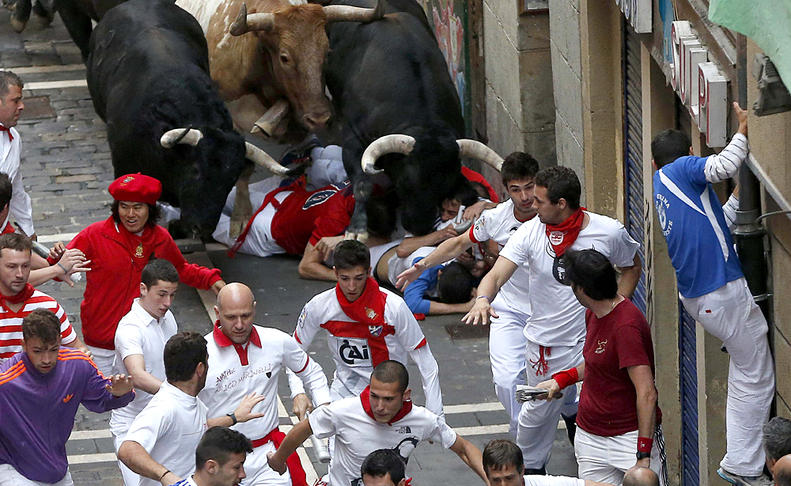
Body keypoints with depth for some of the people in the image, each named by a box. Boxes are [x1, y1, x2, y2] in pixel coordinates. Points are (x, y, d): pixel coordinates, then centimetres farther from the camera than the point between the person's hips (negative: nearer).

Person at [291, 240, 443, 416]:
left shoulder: (393, 306, -17)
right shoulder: (319, 306, -10)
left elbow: (427, 365, -11)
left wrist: (435, 415, -15)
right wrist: (298, 394, -10)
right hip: (345, 387, 2)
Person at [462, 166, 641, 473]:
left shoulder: (609, 232, -10)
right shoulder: (530, 232, -11)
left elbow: (632, 267, 10)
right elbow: (497, 274, -19)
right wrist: (483, 299, -41)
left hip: (593, 341, 0)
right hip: (545, 342, 1)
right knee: (539, 411, 11)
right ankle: (530, 466, 36)